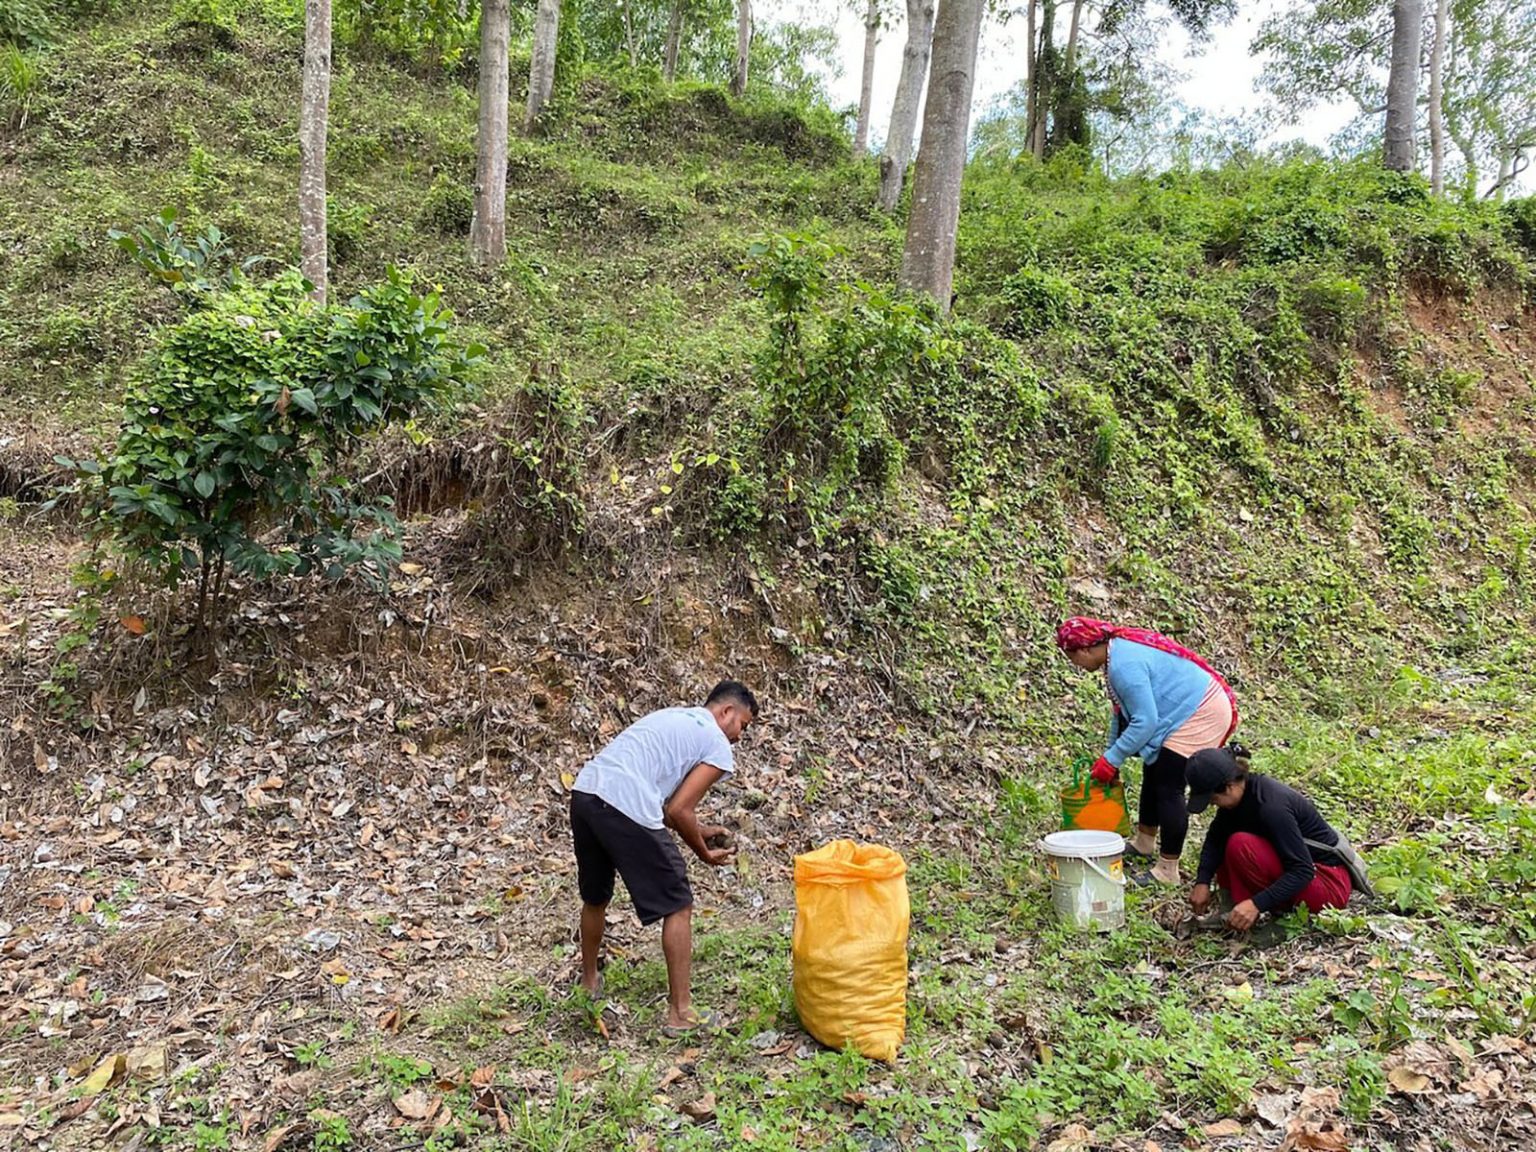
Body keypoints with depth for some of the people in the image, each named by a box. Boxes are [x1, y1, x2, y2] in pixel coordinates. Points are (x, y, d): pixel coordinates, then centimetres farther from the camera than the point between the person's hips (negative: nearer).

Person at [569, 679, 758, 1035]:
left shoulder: (671, 716, 29)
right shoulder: (719, 748, 5)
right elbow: (678, 811, -1)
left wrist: (698, 829, 34)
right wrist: (704, 853, 15)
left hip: (583, 792, 9)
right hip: (624, 809, -8)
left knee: (595, 897, 29)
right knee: (678, 907, 7)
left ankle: (589, 983, 49)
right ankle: (681, 1012, 13)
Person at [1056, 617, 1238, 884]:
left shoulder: (1124, 664, -26)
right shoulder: (1120, 649, 6)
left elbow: (1145, 722, -27)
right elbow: (1121, 710, 15)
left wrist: (1112, 759, -18)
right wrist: (1110, 754, 17)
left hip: (1200, 716, -11)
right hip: (1193, 710, 11)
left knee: (1168, 786, -8)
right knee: (1153, 773, 19)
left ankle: (1168, 870, 1)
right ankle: (1144, 842, 36)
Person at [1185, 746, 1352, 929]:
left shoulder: (1270, 805, -29)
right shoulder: (1242, 792, -5)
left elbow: (1302, 870, -29)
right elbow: (1214, 838, 3)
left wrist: (1256, 904, -37)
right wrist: (1202, 882, -11)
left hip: (1330, 884, -9)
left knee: (1240, 845, -27)